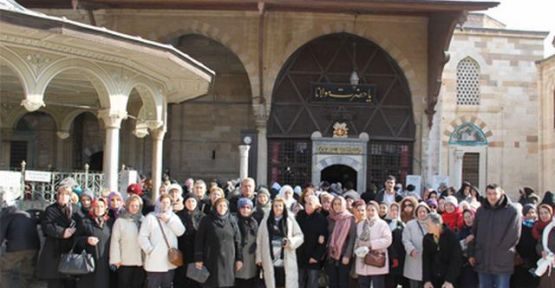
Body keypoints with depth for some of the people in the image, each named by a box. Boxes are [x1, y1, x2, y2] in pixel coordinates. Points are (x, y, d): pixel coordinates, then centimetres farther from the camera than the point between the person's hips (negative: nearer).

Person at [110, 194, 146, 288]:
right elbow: (115, 241, -3)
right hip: (125, 262, -2)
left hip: (140, 261, 3)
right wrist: (116, 259, -9)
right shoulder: (120, 221, -1)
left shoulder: (143, 220, 6)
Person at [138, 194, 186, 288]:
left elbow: (180, 231, -5)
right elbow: (142, 237, -7)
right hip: (154, 261, -4)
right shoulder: (151, 217, -3)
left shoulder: (174, 217, 11)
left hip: (170, 261, 4)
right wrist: (150, 250, -12)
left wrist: (168, 220, -10)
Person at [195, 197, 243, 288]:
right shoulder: (206, 220, 0)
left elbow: (238, 240, 7)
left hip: (228, 260, 2)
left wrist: (239, 259, 2)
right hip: (211, 259, -2)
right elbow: (199, 240, -2)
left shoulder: (232, 221, 7)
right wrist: (198, 259, -7)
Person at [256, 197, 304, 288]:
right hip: (270, 261, 1)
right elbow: (259, 240, 7)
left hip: (287, 261, -1)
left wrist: (291, 241, -16)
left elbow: (300, 236, 4)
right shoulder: (266, 220, 6)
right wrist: (259, 257, 4)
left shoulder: (290, 220, 3)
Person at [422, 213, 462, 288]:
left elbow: (456, 259, -13)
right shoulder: (427, 238, 1)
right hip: (434, 278, 4)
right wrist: (426, 280, -9)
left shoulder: (450, 235, -12)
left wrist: (450, 280, -19)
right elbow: (426, 260, 1)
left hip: (451, 277, -4)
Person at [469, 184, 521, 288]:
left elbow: (514, 236, -8)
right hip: (483, 261, 4)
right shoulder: (480, 211, 9)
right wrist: (472, 254, 9)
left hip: (502, 262, -4)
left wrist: (499, 251, -9)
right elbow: (474, 234, 14)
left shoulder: (512, 211, -4)